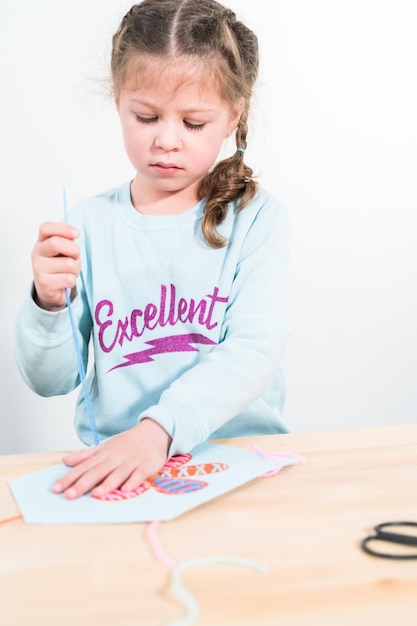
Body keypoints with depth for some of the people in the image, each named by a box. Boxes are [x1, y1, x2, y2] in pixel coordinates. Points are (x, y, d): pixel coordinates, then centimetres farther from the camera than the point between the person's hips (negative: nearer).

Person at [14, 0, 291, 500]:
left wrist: (160, 428, -28)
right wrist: (49, 304, -14)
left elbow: (255, 350, -13)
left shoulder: (256, 219, 0)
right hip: (111, 468, 1)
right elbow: (50, 381, 6)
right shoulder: (89, 224, 4)